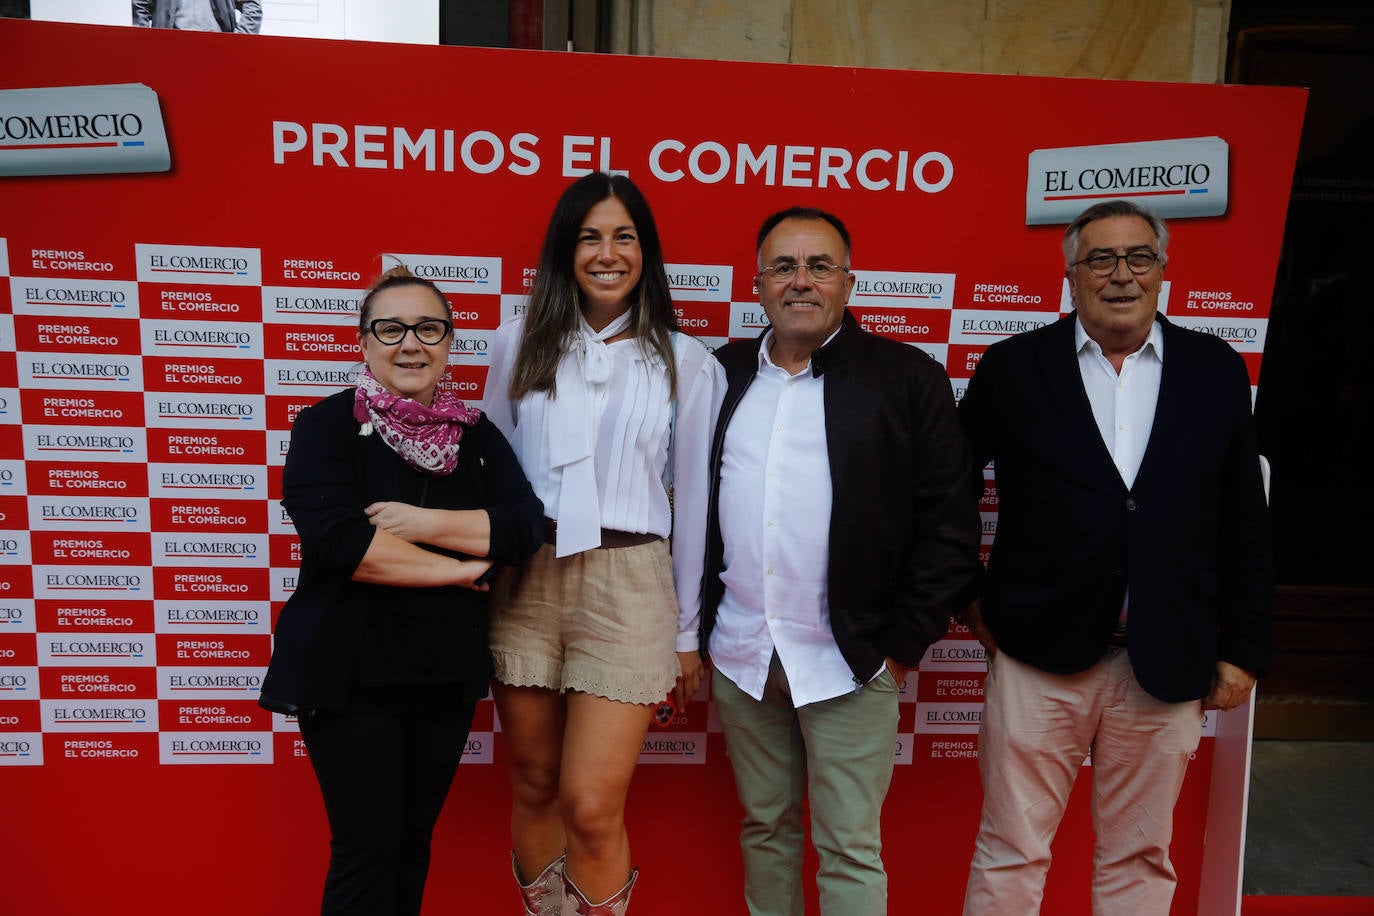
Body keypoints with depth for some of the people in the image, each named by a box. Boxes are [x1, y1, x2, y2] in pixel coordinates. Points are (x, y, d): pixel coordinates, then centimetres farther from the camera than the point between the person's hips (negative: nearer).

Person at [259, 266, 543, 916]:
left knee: (414, 842, 16)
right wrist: (458, 568, -16)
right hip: (350, 673, -4)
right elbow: (336, 539, -21)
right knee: (368, 849, 1)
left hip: (447, 672, 4)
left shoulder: (476, 434, 6)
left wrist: (423, 522, -19)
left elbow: (525, 526, -7)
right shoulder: (326, 426, -6)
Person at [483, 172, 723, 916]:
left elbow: (691, 499, 5)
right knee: (533, 786, 13)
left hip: (627, 585, -2)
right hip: (525, 580, 2)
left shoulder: (685, 362, 2)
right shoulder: (519, 343, 7)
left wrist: (686, 632, 6)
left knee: (592, 808, -4)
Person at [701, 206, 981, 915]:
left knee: (850, 852, 5)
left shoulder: (909, 378, -4)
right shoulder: (723, 374, 7)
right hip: (739, 656, 4)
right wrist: (694, 627, 7)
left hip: (848, 663, -3)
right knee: (764, 828, 18)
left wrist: (903, 644, -8)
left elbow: (949, 524, -5)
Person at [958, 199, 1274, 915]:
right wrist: (965, 598, 3)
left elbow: (1243, 523, 8)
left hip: (1168, 664, 2)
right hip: (1039, 655, -2)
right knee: (1011, 855, 7)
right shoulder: (1013, 366, 0)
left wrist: (1243, 649, 6)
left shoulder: (1217, 370, 6)